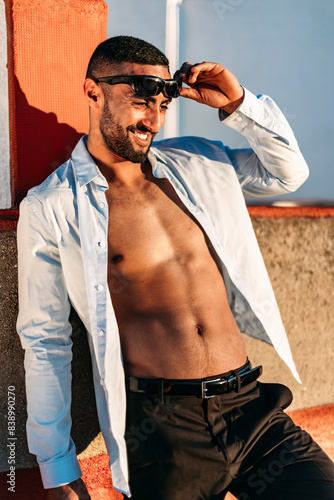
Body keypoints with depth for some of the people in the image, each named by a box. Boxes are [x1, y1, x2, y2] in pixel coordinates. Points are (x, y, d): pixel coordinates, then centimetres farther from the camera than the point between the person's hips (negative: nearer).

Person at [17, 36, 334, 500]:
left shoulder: (196, 165, 11)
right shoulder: (50, 209, -2)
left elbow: (288, 171, 23)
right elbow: (46, 343, 1)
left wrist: (238, 104, 8)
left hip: (249, 405, 4)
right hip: (160, 423, -3)